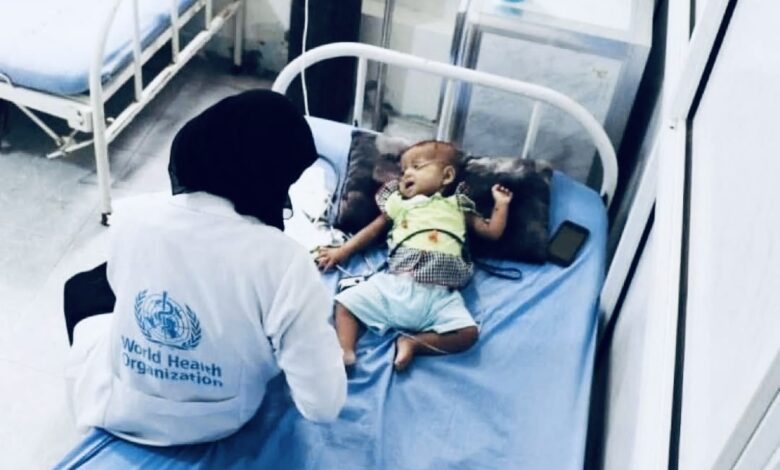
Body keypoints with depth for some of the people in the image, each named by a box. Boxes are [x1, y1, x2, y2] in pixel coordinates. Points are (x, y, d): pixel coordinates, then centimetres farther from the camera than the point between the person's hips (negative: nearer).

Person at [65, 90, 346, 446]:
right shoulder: (284, 262, -31)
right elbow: (323, 405, -27)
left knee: (81, 286, 30)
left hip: (117, 410, 0)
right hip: (213, 425, 0)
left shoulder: (131, 215, -22)